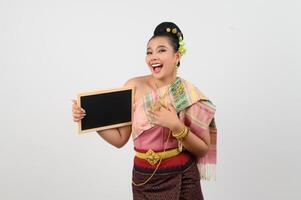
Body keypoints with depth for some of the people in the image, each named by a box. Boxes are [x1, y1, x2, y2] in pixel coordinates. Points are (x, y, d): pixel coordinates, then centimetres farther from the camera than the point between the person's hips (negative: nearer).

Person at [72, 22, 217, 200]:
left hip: (183, 180, -1)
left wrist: (176, 126, -20)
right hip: (144, 180, 1)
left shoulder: (191, 95, -9)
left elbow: (203, 150, -6)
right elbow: (120, 139, -3)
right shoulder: (134, 87, -8)